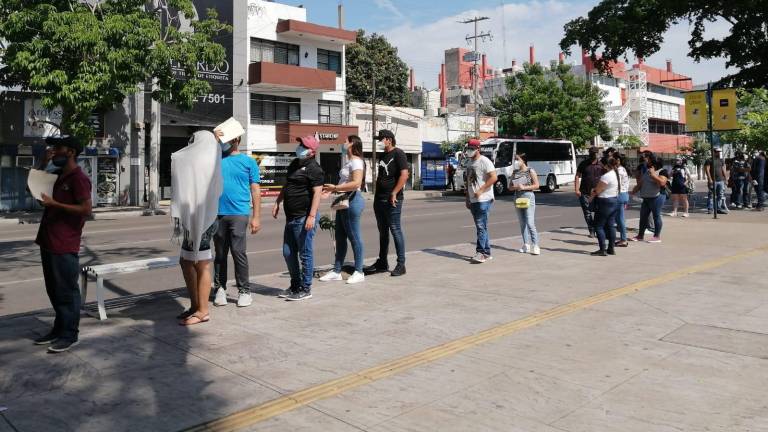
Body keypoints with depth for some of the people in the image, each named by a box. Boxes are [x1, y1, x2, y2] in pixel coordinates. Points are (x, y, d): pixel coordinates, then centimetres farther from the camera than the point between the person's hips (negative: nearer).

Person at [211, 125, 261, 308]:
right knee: (220, 254, 10)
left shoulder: (248, 161, 7)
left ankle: (244, 290, 4)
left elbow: (255, 190, 4)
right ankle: (220, 288, 19)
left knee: (238, 252, -6)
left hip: (239, 213, -3)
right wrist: (214, 141, -8)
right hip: (218, 213, 3)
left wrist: (256, 217, -3)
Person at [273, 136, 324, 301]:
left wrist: (312, 216, -25)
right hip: (291, 217, 9)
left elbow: (317, 192, -18)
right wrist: (278, 202, 20)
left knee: (305, 254, 0)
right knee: (288, 253, 14)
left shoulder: (314, 168, -11)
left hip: (304, 218, -9)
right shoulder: (295, 164, 16)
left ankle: (305, 289, 11)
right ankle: (295, 286, 28)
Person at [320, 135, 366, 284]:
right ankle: (336, 271, 18)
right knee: (340, 237, 11)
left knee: (354, 236, -3)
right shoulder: (349, 162, 18)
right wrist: (332, 189, 11)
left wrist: (335, 187, -22)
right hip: (343, 201, 10)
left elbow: (356, 183, -24)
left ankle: (359, 272, 6)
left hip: (353, 201, -10)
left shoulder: (356, 161, -12)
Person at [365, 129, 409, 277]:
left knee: (395, 230, -6)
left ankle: (401, 264, 0)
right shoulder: (383, 156, 19)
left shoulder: (398, 154, -7)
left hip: (392, 200, -9)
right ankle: (382, 263, 19)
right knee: (382, 231, 12)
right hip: (379, 199, 9)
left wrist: (394, 193, -19)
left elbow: (404, 175, -16)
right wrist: (377, 193, 15)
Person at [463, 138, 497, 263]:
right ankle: (487, 253, 17)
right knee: (481, 227, 11)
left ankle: (481, 252, -9)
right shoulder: (469, 162, 17)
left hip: (483, 200, -9)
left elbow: (493, 178, -18)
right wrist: (467, 197, 17)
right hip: (473, 200, 9)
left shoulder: (484, 161, -9)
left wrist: (480, 190, -19)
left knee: (481, 226, -11)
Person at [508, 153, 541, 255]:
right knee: (522, 224, 7)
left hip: (528, 198, -5)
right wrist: (515, 187, -10)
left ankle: (535, 246, -9)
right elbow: (510, 187, 11)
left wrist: (524, 187, -16)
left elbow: (536, 185, -6)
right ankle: (526, 245, 14)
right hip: (518, 198, 5)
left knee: (530, 223, -12)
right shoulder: (515, 172, 11)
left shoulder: (530, 171, -3)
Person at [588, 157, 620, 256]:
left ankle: (602, 249, -4)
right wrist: (595, 191, 7)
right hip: (615, 200, 9)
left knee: (599, 226, -2)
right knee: (611, 225, 13)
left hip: (605, 202, -9)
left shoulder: (606, 176, -19)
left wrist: (591, 196, 4)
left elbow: (597, 190, -14)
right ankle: (611, 249, 16)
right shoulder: (617, 175, 11)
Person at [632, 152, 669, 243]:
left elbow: (662, 182, -24)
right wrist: (635, 190, 11)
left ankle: (657, 237, 5)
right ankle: (640, 235, 18)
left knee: (656, 216, -2)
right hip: (646, 198, 8)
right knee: (643, 216, 10)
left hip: (657, 197, -8)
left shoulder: (662, 171, -8)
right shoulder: (647, 170, 17)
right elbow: (641, 182, 21)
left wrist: (653, 175, -21)